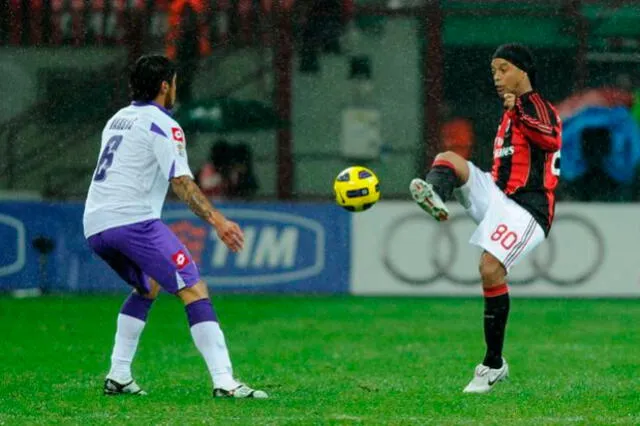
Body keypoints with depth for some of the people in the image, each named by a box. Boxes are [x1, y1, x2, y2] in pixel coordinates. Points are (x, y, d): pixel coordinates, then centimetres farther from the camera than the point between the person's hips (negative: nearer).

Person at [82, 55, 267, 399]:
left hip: (94, 225, 9)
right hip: (133, 219, -9)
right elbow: (181, 182, -14)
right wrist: (216, 220, -21)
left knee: (147, 287, 30)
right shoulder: (162, 125, -3)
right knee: (194, 290, -10)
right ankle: (224, 382, -22)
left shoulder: (118, 119, 23)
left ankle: (118, 376, 20)